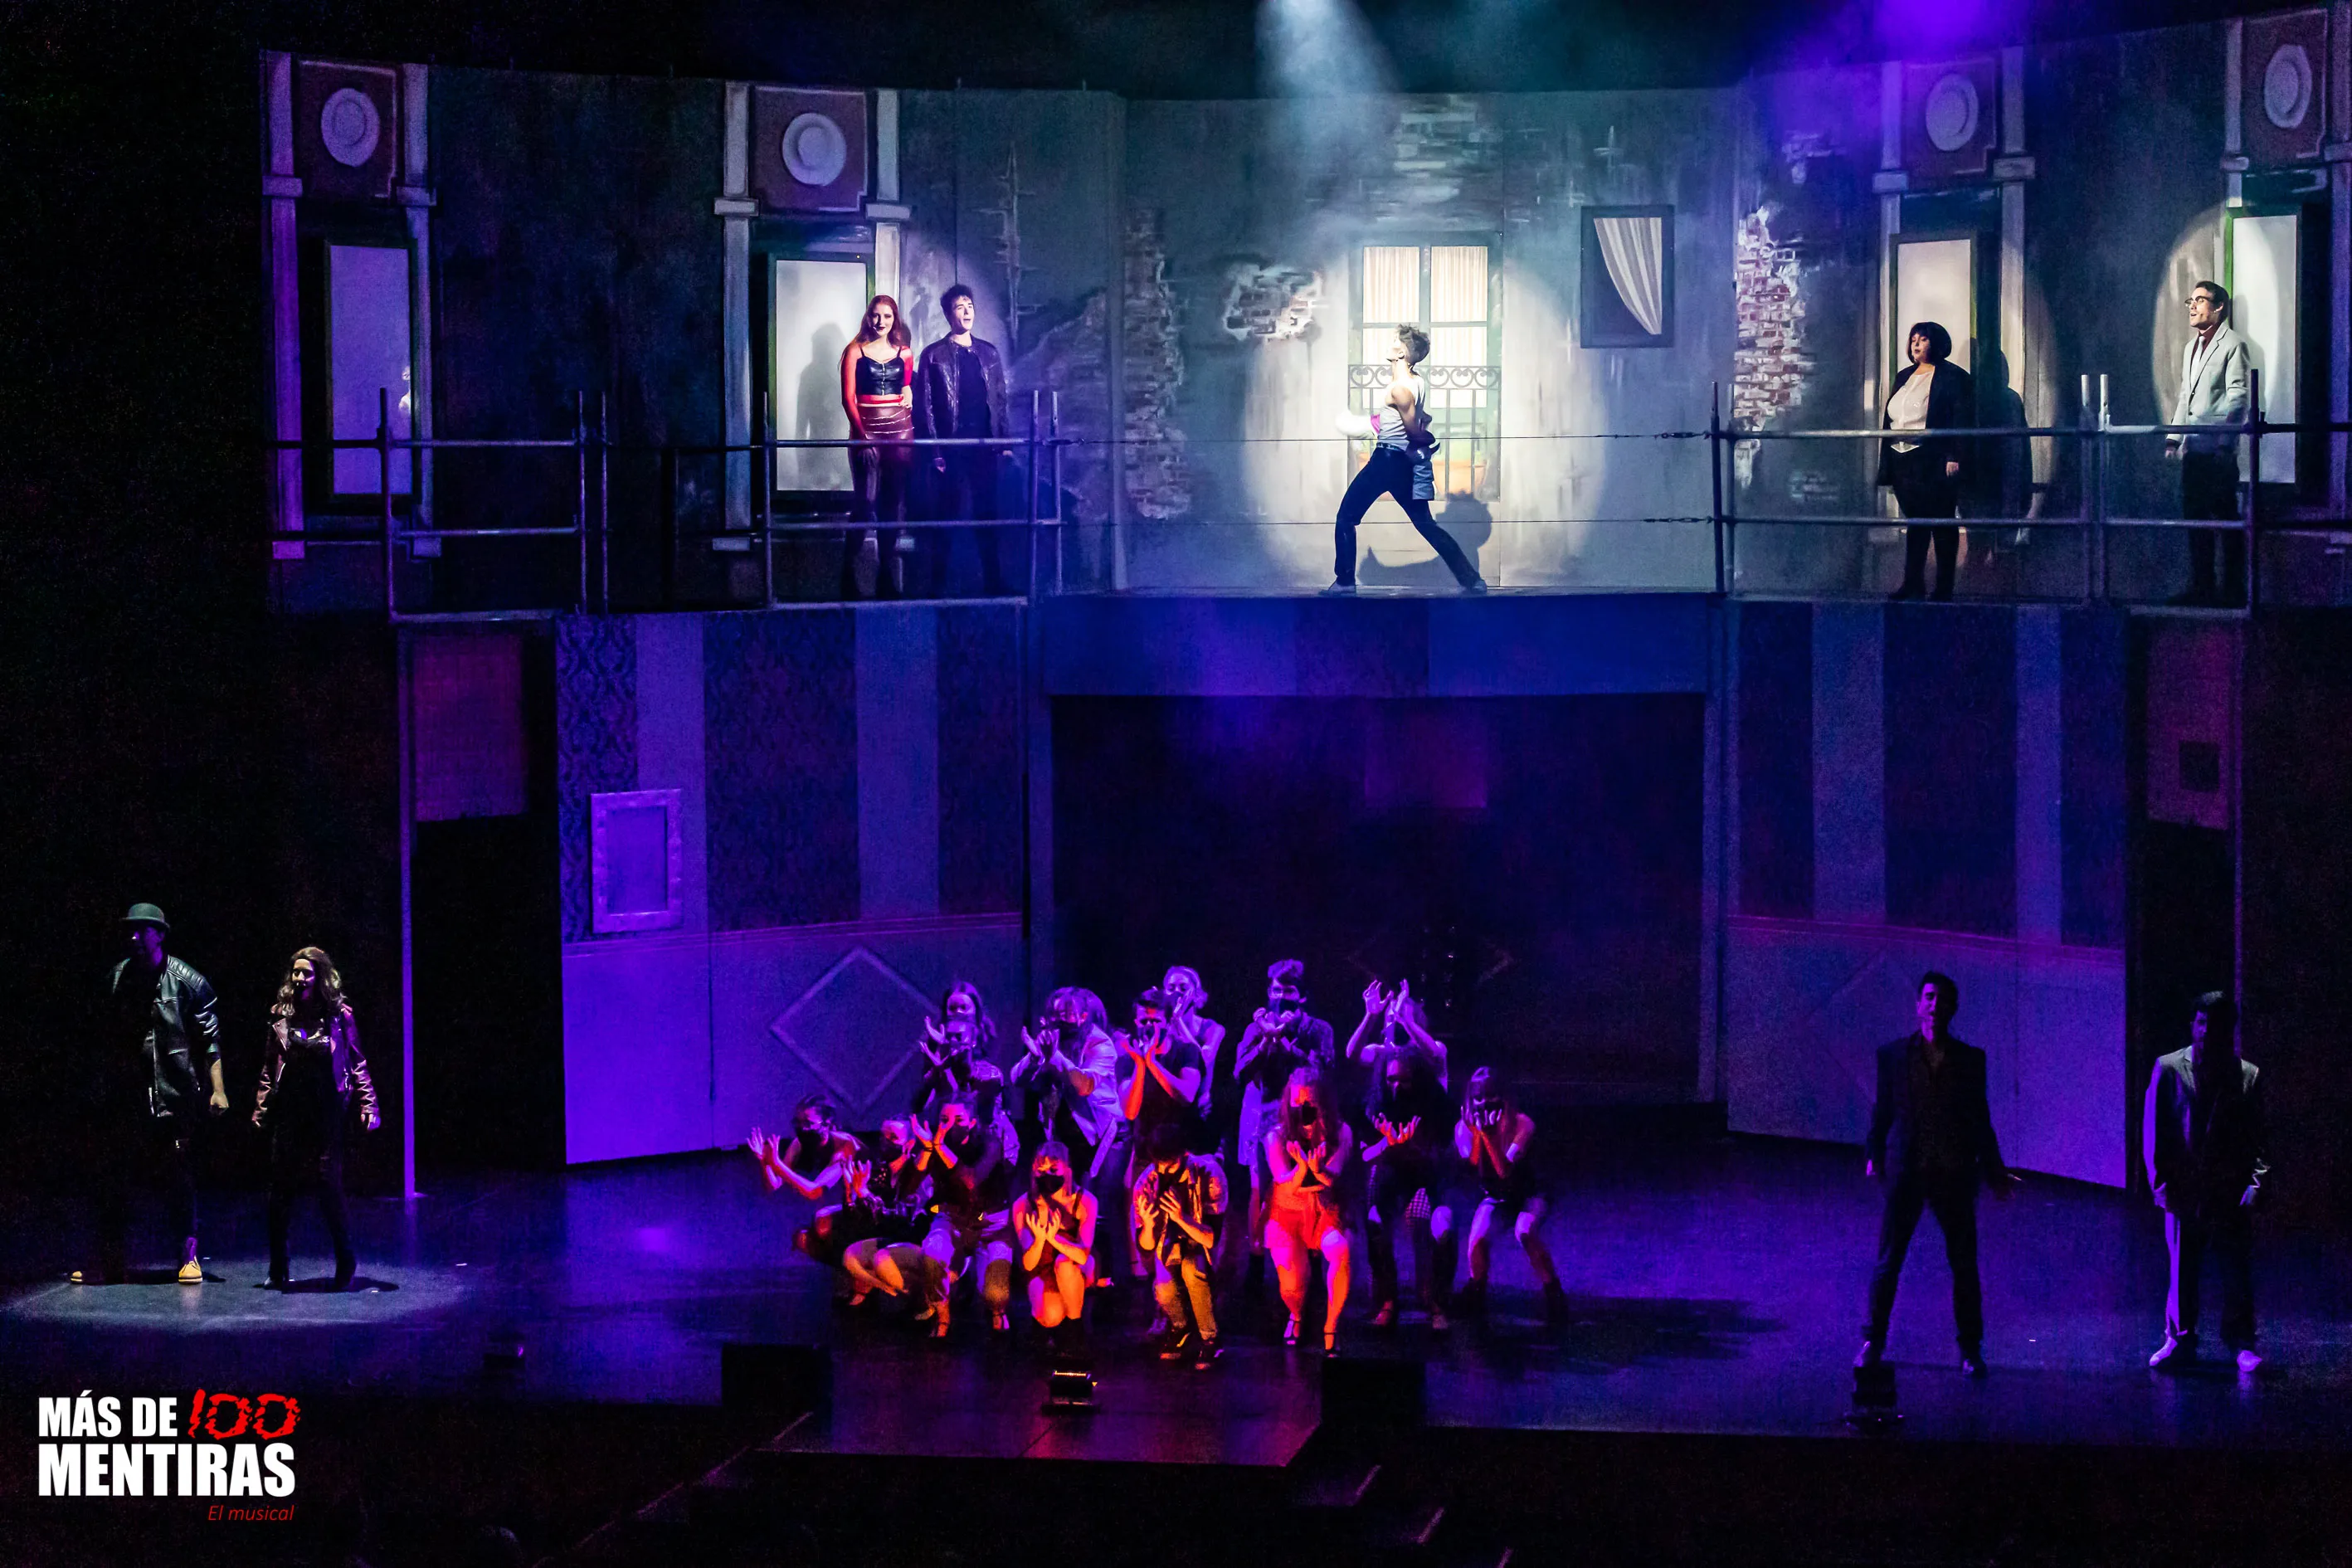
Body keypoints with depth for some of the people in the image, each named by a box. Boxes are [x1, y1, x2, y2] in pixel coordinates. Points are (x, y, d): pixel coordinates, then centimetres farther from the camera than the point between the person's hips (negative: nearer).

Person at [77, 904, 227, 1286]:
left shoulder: (188, 981, -1)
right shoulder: (116, 980, 8)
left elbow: (210, 1038, -1)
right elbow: (104, 1040, 14)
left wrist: (217, 1089, -9)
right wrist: (97, 1092, 11)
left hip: (176, 1097, -3)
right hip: (126, 1102, 3)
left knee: (180, 1181, -1)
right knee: (114, 1182, 2)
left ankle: (189, 1258, 9)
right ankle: (112, 1262, 9)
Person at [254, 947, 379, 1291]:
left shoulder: (339, 1015, 1)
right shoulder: (280, 1015, 8)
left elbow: (357, 1064, 3)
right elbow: (269, 1066, 14)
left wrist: (368, 1105, -3)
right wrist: (261, 1105, 9)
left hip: (326, 1113, -3)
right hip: (288, 1112, 3)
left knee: (329, 1188, -8)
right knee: (280, 1189, 2)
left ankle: (346, 1264, 8)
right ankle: (277, 1270, 11)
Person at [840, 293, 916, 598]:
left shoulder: (904, 354, 12)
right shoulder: (855, 351, 4)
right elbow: (848, 398, -2)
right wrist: (861, 432, -12)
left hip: (900, 429, 2)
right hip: (866, 431, -2)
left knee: (898, 499, 0)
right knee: (868, 501, -6)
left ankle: (898, 583, 2)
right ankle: (865, 586, -6)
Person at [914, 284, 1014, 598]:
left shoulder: (989, 353, 13)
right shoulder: (934, 355, 2)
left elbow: (1000, 400, 15)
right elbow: (925, 406, -2)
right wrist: (935, 449, -8)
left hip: (986, 447, 3)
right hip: (951, 449, -3)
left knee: (987, 515, 5)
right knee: (947, 516, -2)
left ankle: (993, 582, 9)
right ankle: (939, 584, 2)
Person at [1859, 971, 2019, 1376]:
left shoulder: (1970, 1060, 4)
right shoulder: (1892, 1055, 3)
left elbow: (1980, 1119, 9)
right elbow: (1882, 1112, 7)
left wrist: (1993, 1169, 8)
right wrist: (1874, 1156, 0)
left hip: (1955, 1175, 1)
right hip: (1906, 1172, 0)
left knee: (1964, 1264, 3)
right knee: (1888, 1262, 2)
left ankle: (1971, 1350, 14)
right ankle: (1873, 1342, 14)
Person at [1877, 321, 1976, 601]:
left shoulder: (1953, 377, -4)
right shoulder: (1903, 377, 18)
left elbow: (1962, 420, -10)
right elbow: (1889, 418, 19)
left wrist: (1955, 458, -18)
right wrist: (1886, 460, 13)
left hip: (1934, 462, -7)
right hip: (1902, 460, 7)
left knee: (1943, 525, -1)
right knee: (1914, 521, 9)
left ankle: (1944, 587, 3)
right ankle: (1912, 584, 11)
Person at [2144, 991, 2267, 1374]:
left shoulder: (2247, 1077, 6)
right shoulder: (2169, 1070, 4)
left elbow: (2258, 1138, 7)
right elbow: (2153, 1128, 3)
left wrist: (2256, 1182, -7)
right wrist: (2161, 1182, -5)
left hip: (2231, 1195, 0)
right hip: (2184, 1193, 0)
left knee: (2237, 1271, 0)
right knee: (2181, 1269, 3)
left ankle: (2241, 1342, 12)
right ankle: (2179, 1340, 15)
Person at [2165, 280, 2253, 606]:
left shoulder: (2233, 344, -5)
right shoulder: (2192, 347, 20)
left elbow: (2239, 396, -11)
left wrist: (2225, 441, -17)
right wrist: (2174, 436, 15)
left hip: (2218, 448, -8)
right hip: (2193, 447, 8)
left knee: (2226, 518, -4)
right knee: (2195, 517, 9)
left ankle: (2233, 589, 0)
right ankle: (2201, 586, 14)